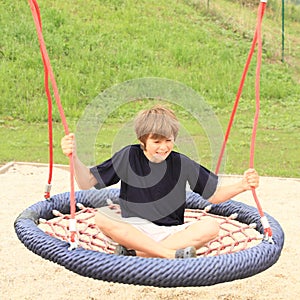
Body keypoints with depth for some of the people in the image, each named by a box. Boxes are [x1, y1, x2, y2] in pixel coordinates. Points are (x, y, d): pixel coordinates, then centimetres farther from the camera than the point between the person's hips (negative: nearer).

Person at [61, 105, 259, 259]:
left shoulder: (182, 163, 1)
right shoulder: (129, 157, -2)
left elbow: (214, 195, 9)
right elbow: (87, 183, -3)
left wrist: (241, 186, -8)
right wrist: (75, 157, -20)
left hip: (172, 232, 1)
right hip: (134, 230, -1)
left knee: (211, 227, -25)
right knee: (102, 217, -29)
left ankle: (134, 252, -30)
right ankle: (173, 254, -37)